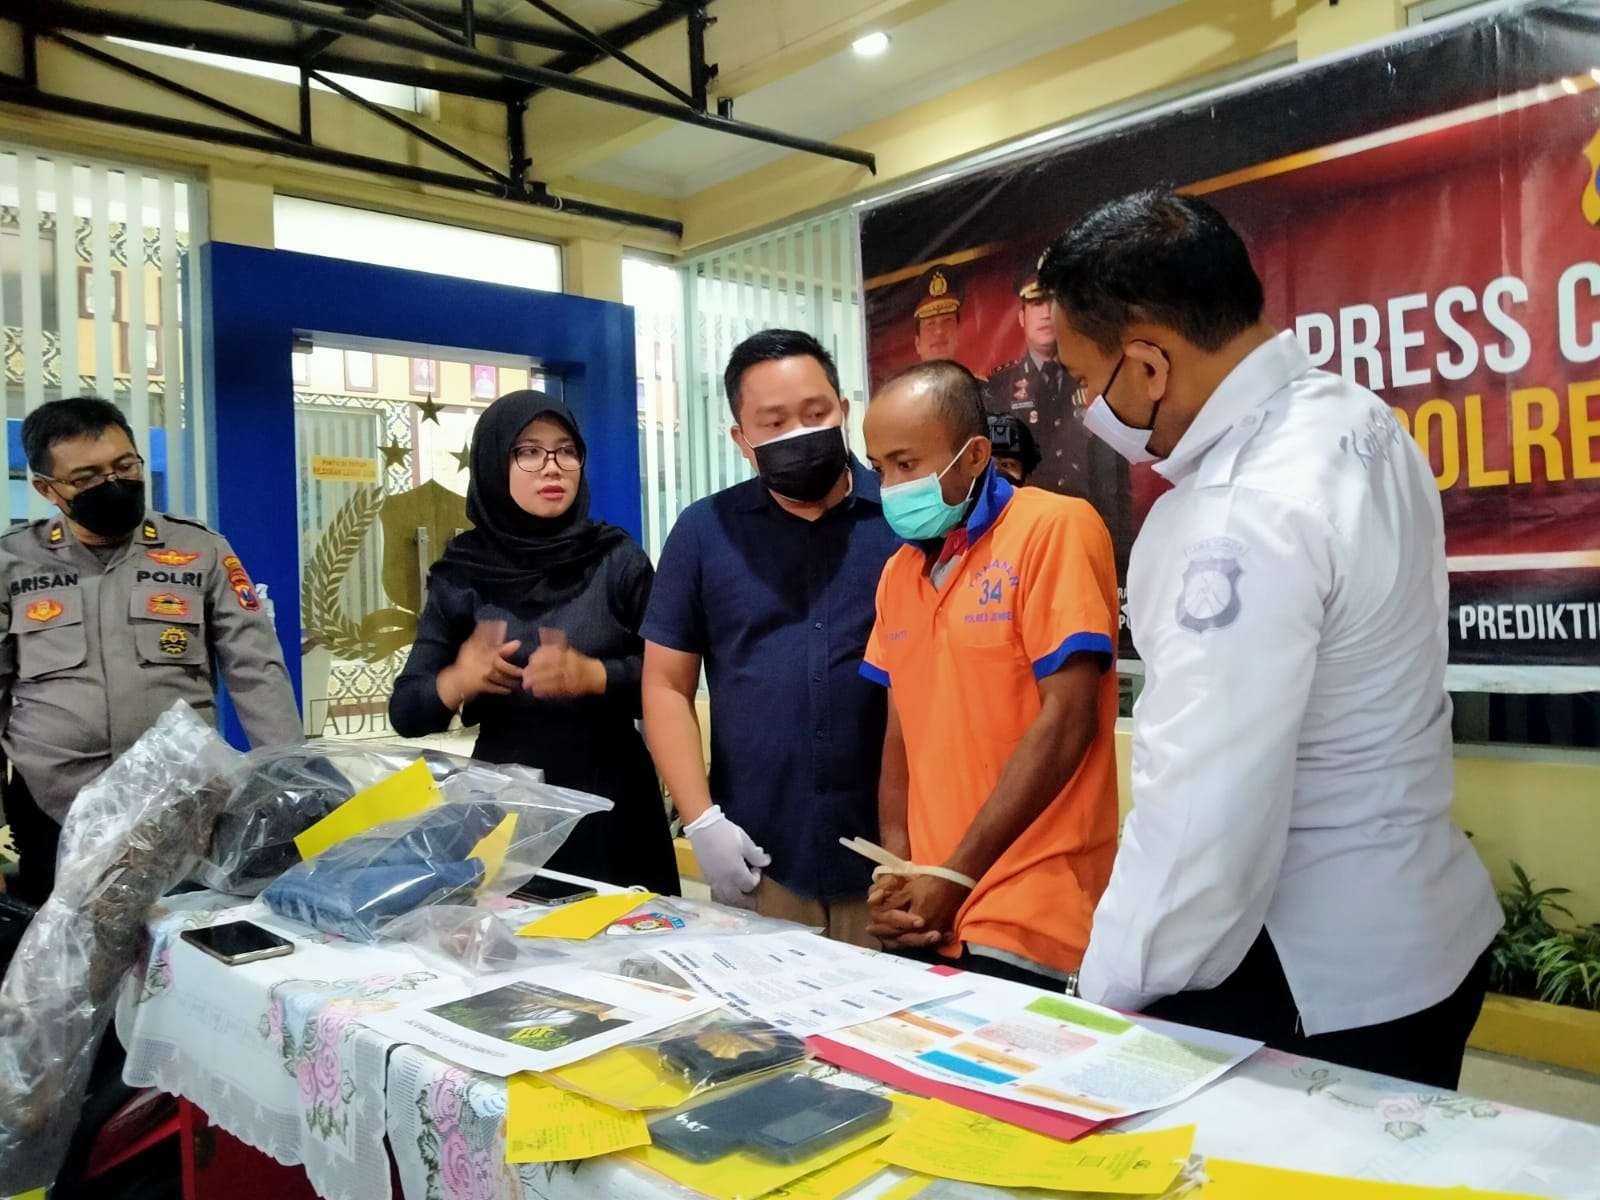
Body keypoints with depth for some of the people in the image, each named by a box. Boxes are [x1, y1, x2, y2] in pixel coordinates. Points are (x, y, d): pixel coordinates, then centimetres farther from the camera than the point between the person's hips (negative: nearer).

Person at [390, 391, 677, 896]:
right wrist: (458, 680, -16)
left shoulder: (617, 558, -3)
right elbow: (405, 712, 3)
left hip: (610, 806, -1)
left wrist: (594, 676, -19)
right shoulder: (461, 573, 1)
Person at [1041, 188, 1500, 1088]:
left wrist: (1105, 1001, -14)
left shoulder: (1249, 517, -28)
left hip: (1316, 983, -9)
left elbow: (1205, 818, -28)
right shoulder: (1350, 415, 1)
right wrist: (1170, 443, 9)